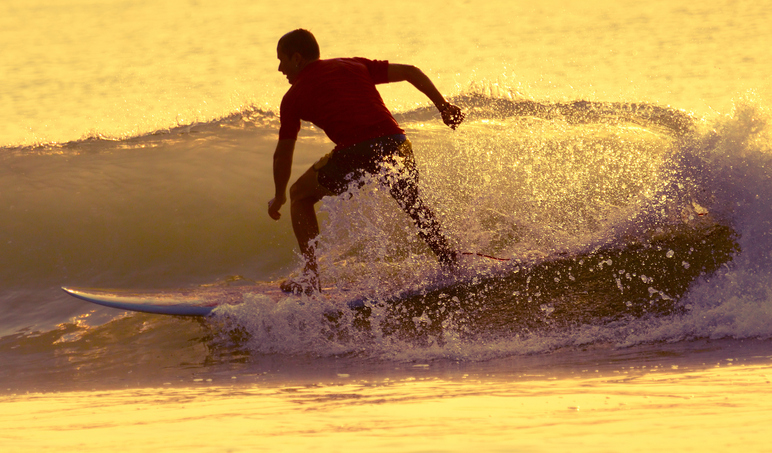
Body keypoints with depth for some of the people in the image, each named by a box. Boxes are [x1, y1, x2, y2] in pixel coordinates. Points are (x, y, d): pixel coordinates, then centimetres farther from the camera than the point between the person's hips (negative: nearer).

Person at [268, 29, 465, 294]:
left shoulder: (294, 96, 15)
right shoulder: (353, 66, 25)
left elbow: (283, 154, 14)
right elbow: (410, 72, 19)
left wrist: (279, 197, 28)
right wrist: (443, 106, 24)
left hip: (355, 153, -4)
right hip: (395, 144, 4)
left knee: (300, 195, 19)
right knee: (413, 204, 34)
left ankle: (311, 276, 9)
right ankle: (451, 263, 30)